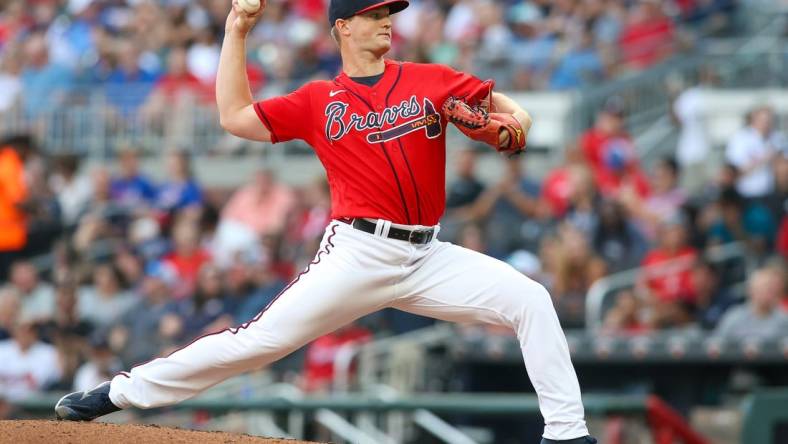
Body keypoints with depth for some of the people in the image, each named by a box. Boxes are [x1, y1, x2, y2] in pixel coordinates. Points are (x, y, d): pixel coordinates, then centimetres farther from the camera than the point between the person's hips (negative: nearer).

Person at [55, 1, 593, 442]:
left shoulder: (432, 81, 10)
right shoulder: (318, 101, 8)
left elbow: (503, 104, 15)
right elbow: (236, 117, 5)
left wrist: (515, 121, -9)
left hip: (427, 258, 3)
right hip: (358, 254, -3)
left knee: (530, 300, -11)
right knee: (264, 337, -11)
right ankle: (119, 392, -4)